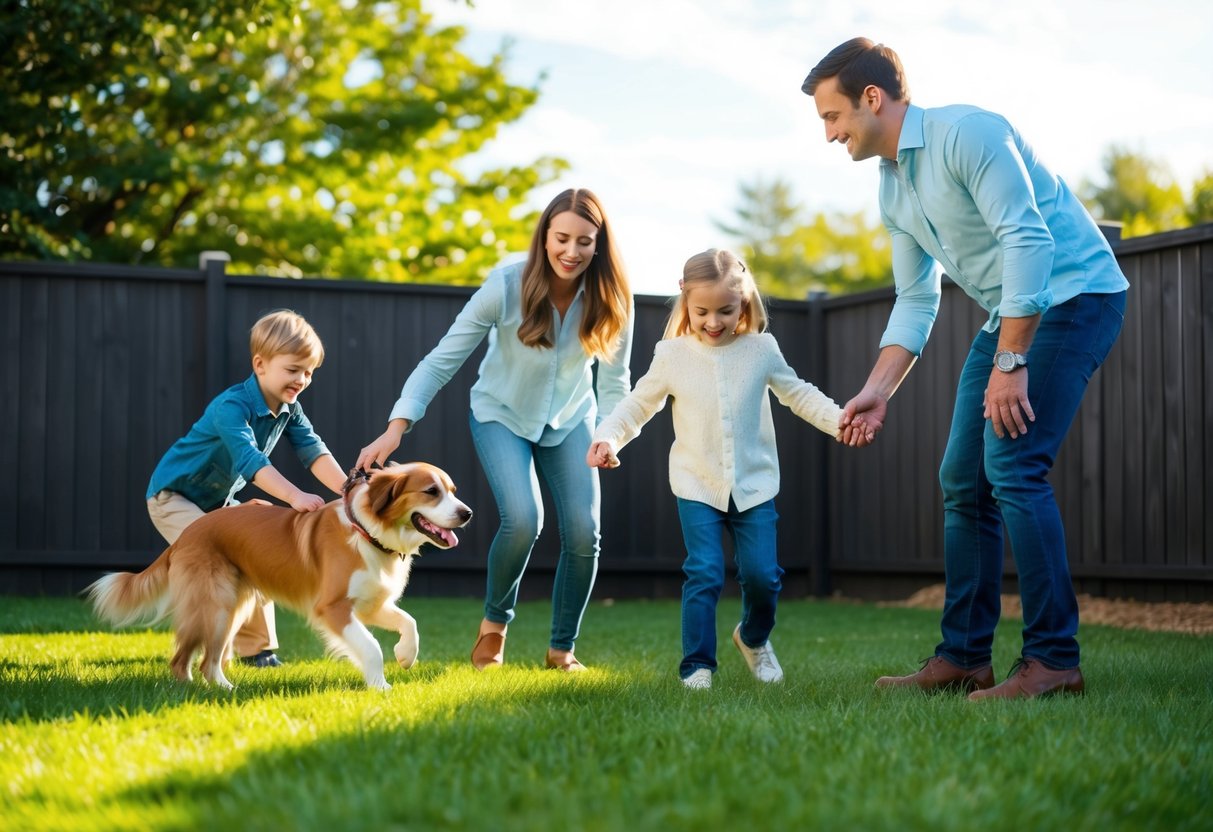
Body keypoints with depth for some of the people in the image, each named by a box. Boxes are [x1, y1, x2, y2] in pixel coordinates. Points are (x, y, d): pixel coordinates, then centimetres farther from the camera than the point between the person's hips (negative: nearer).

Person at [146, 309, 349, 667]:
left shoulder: (289, 410, -6)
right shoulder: (230, 407, -31)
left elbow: (314, 451, -17)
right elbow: (250, 461, -45)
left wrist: (349, 490, -34)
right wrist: (295, 496, -59)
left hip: (218, 501, 8)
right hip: (172, 496, -8)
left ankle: (256, 648, 11)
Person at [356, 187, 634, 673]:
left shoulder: (610, 299, -19)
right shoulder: (507, 285, -27)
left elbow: (614, 378, -6)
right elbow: (442, 359, -27)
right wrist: (397, 426, -36)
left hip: (569, 421, 3)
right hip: (502, 415, -3)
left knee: (584, 533, -10)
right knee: (522, 518, -24)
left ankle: (562, 649, 13)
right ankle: (494, 623, 5)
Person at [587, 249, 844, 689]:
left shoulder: (761, 350, 0)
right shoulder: (671, 356, -3)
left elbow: (799, 395, 10)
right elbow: (638, 405, 7)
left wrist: (841, 420, -4)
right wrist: (607, 437, -10)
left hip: (754, 484, 1)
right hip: (697, 487, -1)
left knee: (762, 574, 1)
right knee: (704, 574, -10)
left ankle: (754, 638, 31)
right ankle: (697, 665, 2)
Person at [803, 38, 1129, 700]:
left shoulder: (967, 134, -18)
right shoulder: (892, 190, 10)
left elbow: (1028, 240, -24)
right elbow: (914, 302, 17)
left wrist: (1010, 363, -25)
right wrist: (877, 392, 8)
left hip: (1072, 293, -9)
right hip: (1008, 313, 9)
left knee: (1011, 467, -19)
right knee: (962, 480, 6)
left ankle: (1053, 659, -14)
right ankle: (963, 657, 12)